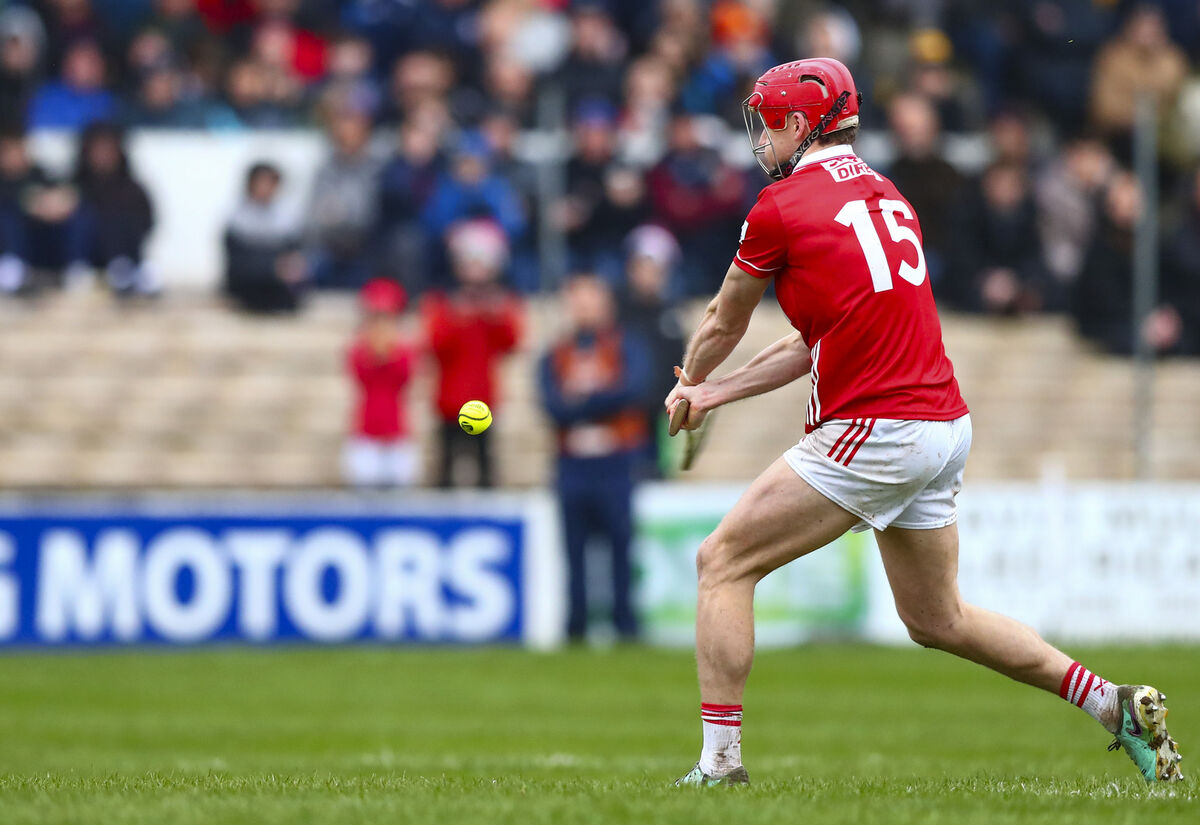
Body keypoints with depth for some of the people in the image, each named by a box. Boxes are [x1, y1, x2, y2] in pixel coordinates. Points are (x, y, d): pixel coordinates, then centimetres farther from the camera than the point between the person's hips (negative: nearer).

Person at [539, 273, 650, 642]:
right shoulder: (553, 359, 11)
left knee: (622, 543, -3)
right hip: (573, 466, 2)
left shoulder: (627, 349, 6)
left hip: (617, 463, -2)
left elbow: (632, 388, -12)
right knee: (575, 549, 3)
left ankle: (626, 623, 3)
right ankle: (576, 627, 8)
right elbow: (554, 406, -5)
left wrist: (581, 398, -9)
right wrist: (602, 400, -13)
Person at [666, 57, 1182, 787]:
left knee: (723, 563, 0)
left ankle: (720, 761, -5)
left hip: (875, 431, -8)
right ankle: (1117, 706, 18)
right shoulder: (886, 196, 17)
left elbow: (725, 325, 10)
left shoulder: (783, 206, -6)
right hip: (946, 428, 8)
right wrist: (714, 394, 19)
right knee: (937, 619, 22)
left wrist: (689, 375, 31)